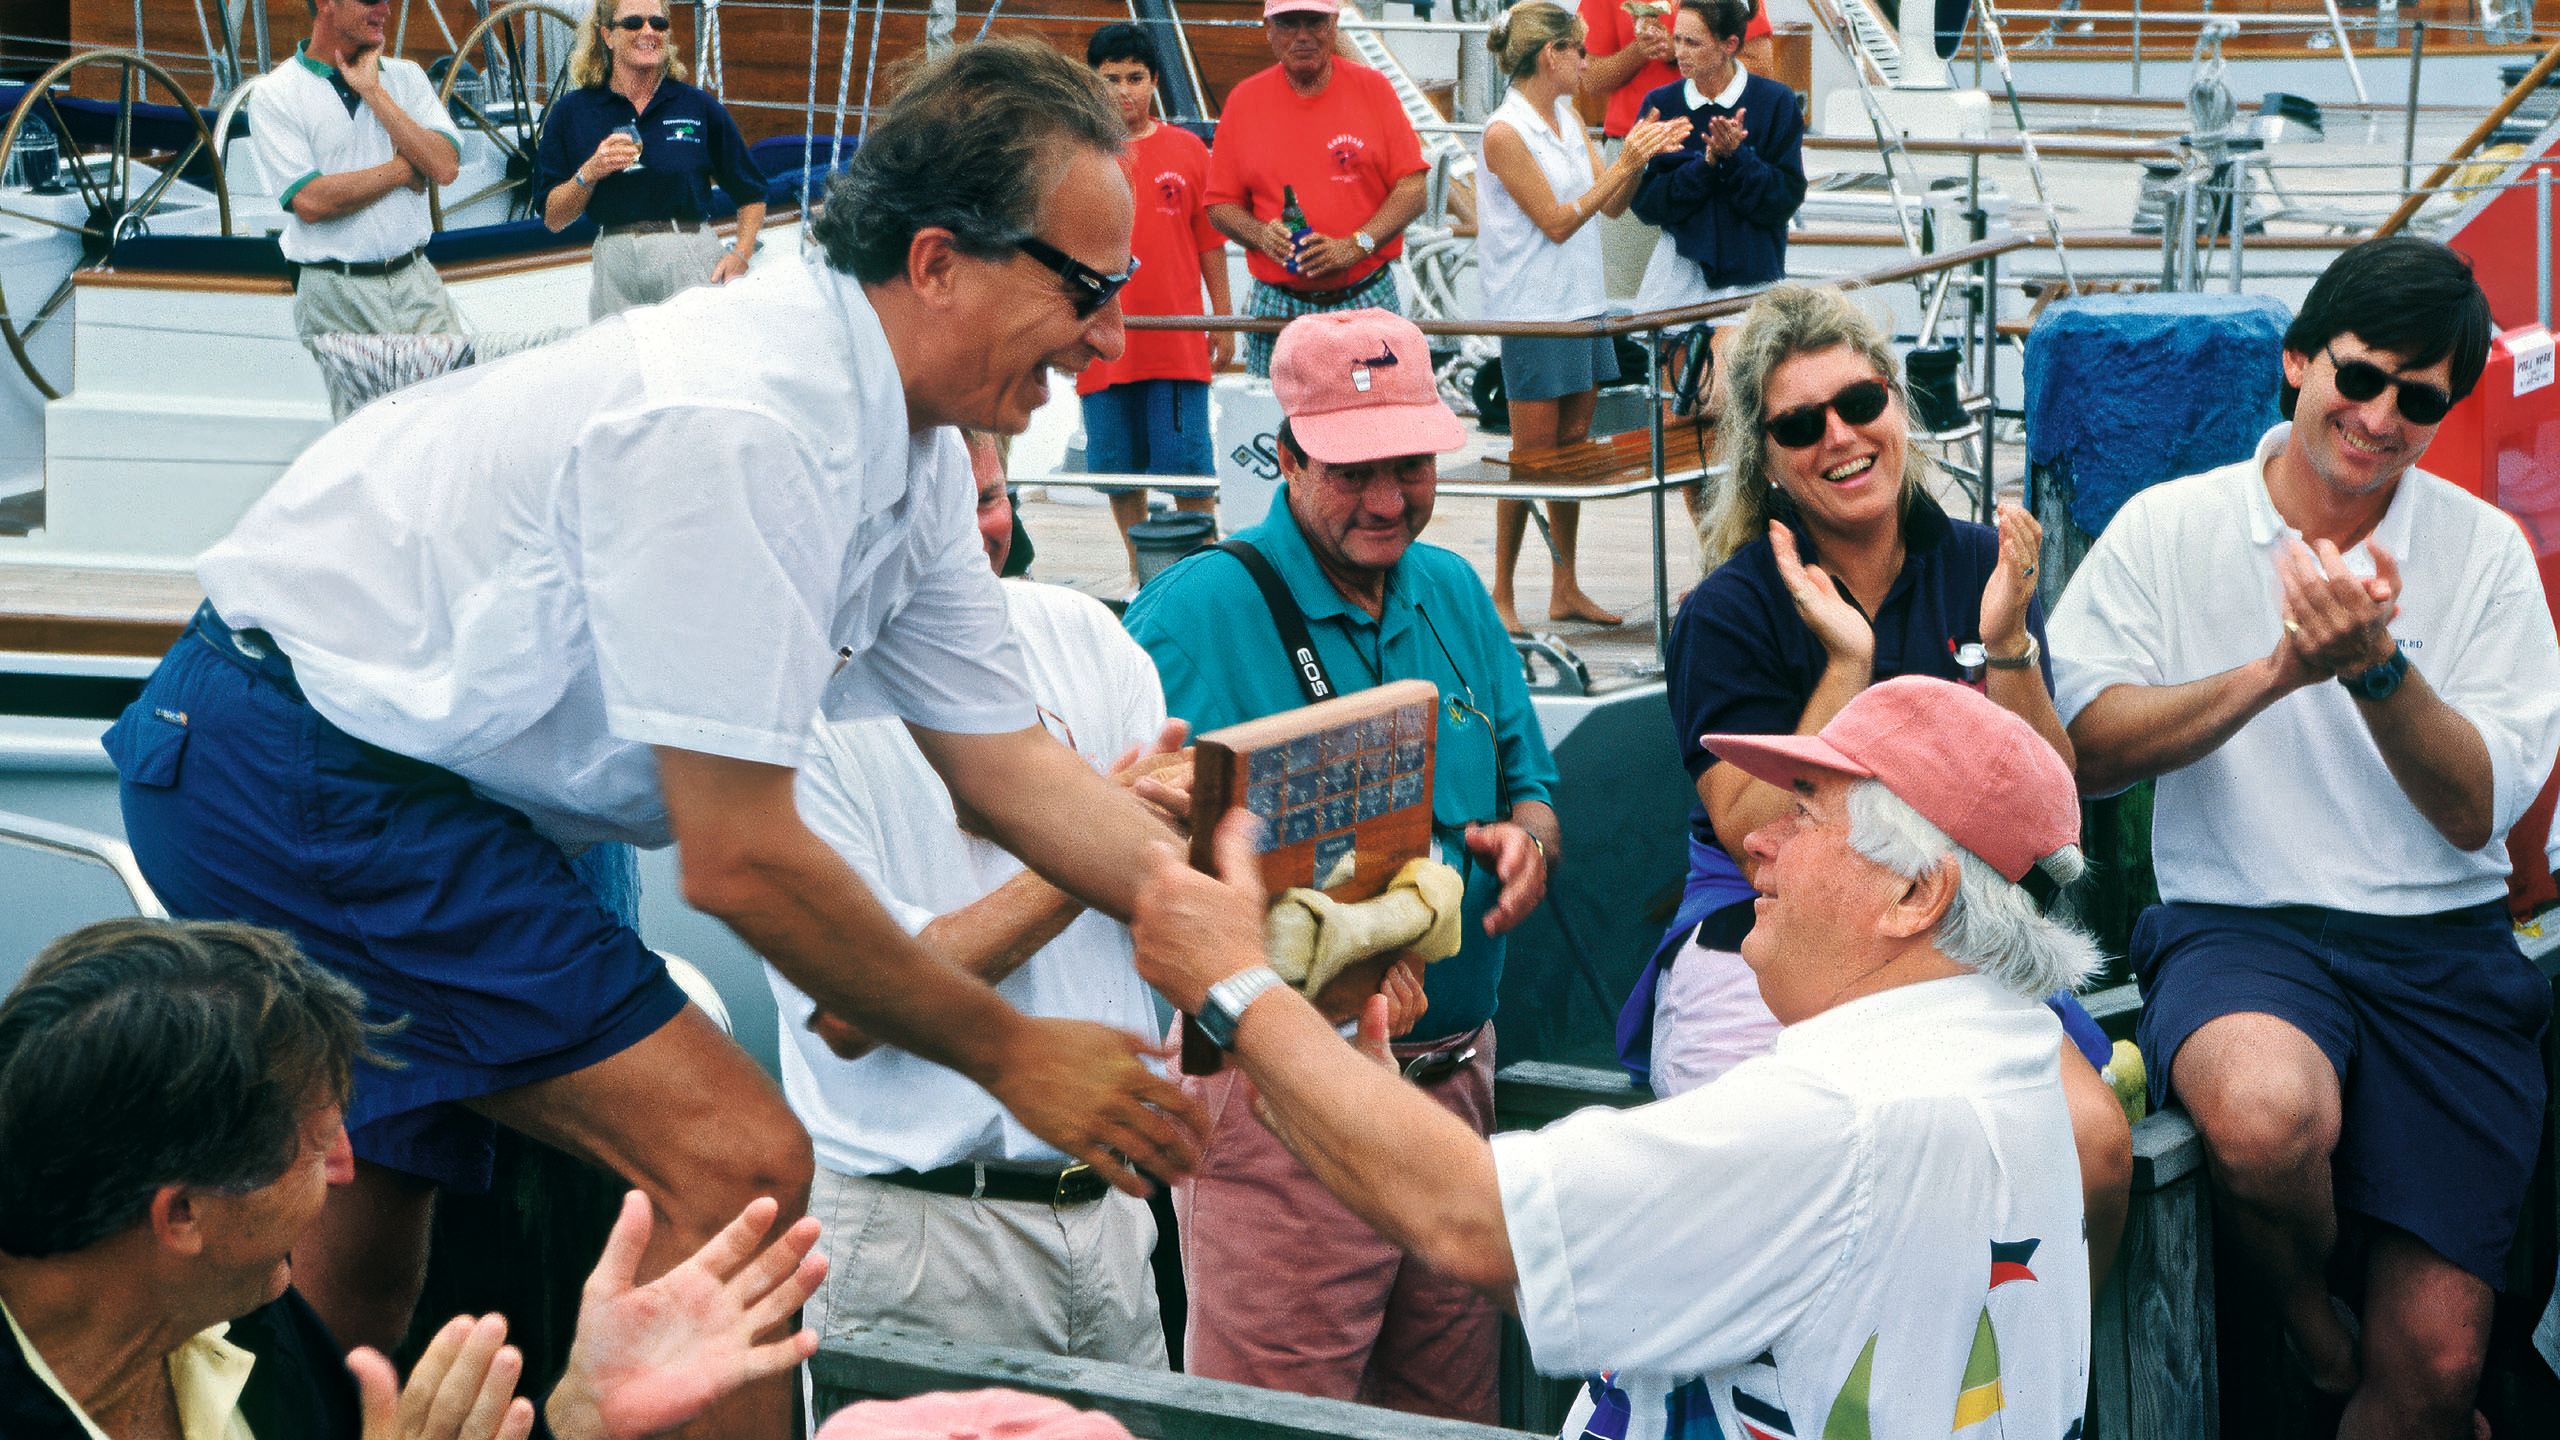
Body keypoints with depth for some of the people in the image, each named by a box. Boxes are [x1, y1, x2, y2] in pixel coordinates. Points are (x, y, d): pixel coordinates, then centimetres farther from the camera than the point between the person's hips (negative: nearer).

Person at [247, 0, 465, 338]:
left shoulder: (405, 76, 10)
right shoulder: (272, 94, -2)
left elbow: (445, 167, -5)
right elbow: (310, 202, -14)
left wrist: (372, 92, -7)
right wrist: (403, 170, -5)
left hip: (417, 282, 4)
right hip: (333, 295, -3)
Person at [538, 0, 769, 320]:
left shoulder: (699, 107, 6)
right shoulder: (571, 112, 7)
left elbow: (751, 195, 12)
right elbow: (553, 218, 5)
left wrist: (741, 255, -3)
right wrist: (589, 174, -11)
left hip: (695, 263, 0)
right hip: (616, 269, 0)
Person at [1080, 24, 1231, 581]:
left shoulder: (1188, 150, 4)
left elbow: (1210, 241, 7)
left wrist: (1223, 321, 7)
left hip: (1178, 341, -1)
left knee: (1191, 469, -1)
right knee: (1120, 470, 8)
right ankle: (1139, 571, 22)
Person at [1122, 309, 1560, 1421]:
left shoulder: (1454, 595, 13)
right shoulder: (1193, 612, -7)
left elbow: (1531, 789, 20)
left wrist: (1525, 845, -3)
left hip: (1455, 1073, 6)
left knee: (1450, 1412, 14)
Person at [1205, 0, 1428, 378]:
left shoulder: (1372, 88, 4)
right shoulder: (1244, 100, 7)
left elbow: (1412, 190, -1)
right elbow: (1220, 205, 8)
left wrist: (1354, 246, -14)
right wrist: (1260, 235, -13)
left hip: (1367, 303, -1)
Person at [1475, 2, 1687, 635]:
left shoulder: (1568, 117, 10)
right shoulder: (1506, 133, -15)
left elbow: (1610, 205, 8)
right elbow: (1556, 221, -16)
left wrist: (1641, 157, -9)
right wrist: (1625, 163, -18)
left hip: (1583, 307, 8)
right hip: (1534, 314, -8)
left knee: (1572, 451, 11)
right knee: (1532, 457, -3)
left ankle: (1565, 589, 19)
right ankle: (1501, 595, 7)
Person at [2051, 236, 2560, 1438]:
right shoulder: (2168, 529, 5)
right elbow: (2087, 752, -5)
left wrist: (2377, 664, -17)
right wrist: (2280, 668, -15)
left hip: (2439, 944, 2)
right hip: (2236, 922, -1)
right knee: (2266, 1114, -37)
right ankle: (2300, 1313, -3)